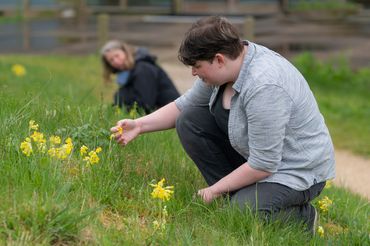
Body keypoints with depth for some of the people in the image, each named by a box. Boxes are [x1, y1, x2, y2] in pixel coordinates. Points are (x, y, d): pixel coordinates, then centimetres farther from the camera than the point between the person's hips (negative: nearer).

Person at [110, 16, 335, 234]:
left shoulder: (264, 86, -33)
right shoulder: (224, 65, -7)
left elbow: (263, 165, -28)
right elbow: (184, 106, 10)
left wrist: (215, 190, -17)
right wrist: (140, 125, -1)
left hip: (297, 170, -9)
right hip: (256, 152, 9)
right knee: (189, 121, 0)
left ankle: (301, 216, -1)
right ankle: (237, 194, 3)